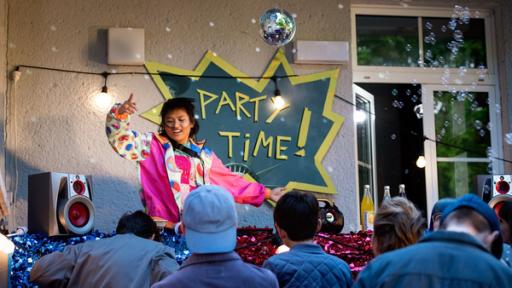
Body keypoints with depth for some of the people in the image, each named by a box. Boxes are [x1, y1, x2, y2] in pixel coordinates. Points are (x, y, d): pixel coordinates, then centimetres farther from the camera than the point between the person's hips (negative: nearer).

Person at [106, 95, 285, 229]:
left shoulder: (204, 154, 15)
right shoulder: (153, 146, 6)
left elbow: (232, 182, 21)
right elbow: (120, 138, -2)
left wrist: (265, 193, 21)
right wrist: (121, 112, -20)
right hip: (163, 228, -2)